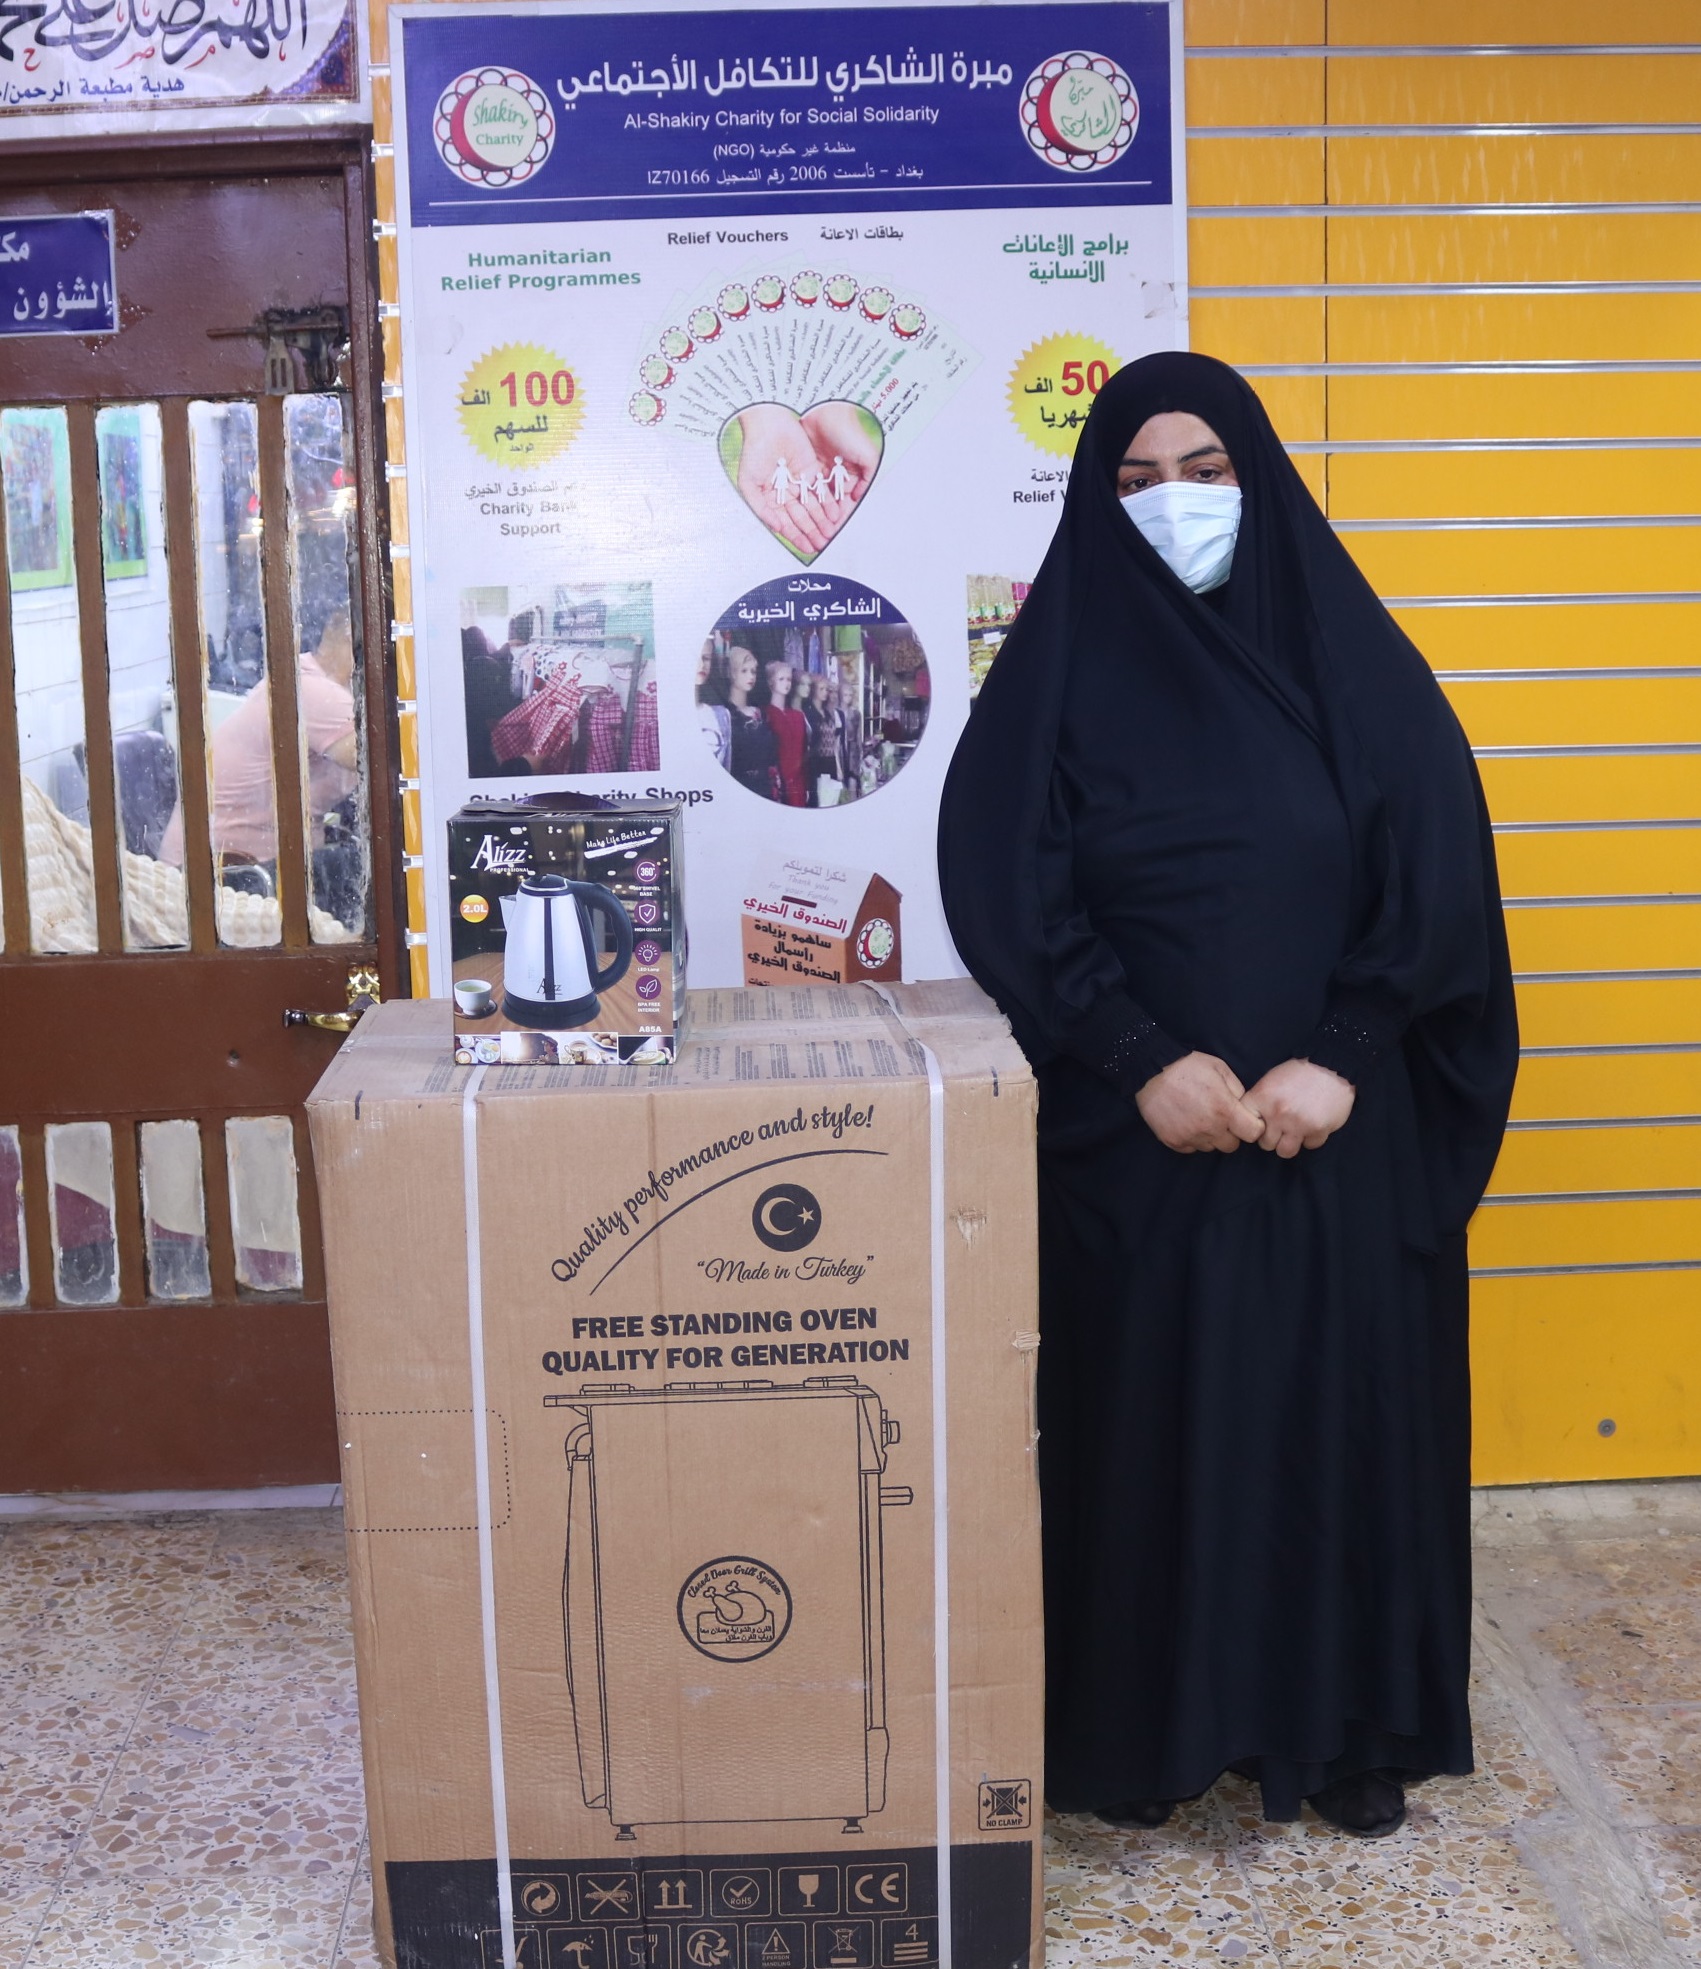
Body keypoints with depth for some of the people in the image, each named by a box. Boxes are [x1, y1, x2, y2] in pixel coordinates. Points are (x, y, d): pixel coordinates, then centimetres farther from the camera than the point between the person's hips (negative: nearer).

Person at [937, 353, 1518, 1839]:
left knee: (1339, 1400, 9)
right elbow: (1010, 894, -6)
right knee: (1142, 1414, 6)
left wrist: (1339, 1059, -13)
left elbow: (1441, 876, -3)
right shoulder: (1061, 667, 0)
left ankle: (1346, 1724, 28)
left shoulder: (1348, 652, 2)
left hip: (1340, 1135, 1)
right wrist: (1146, 1062, -15)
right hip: (1133, 1134, -1)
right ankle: (1144, 1727, 25)